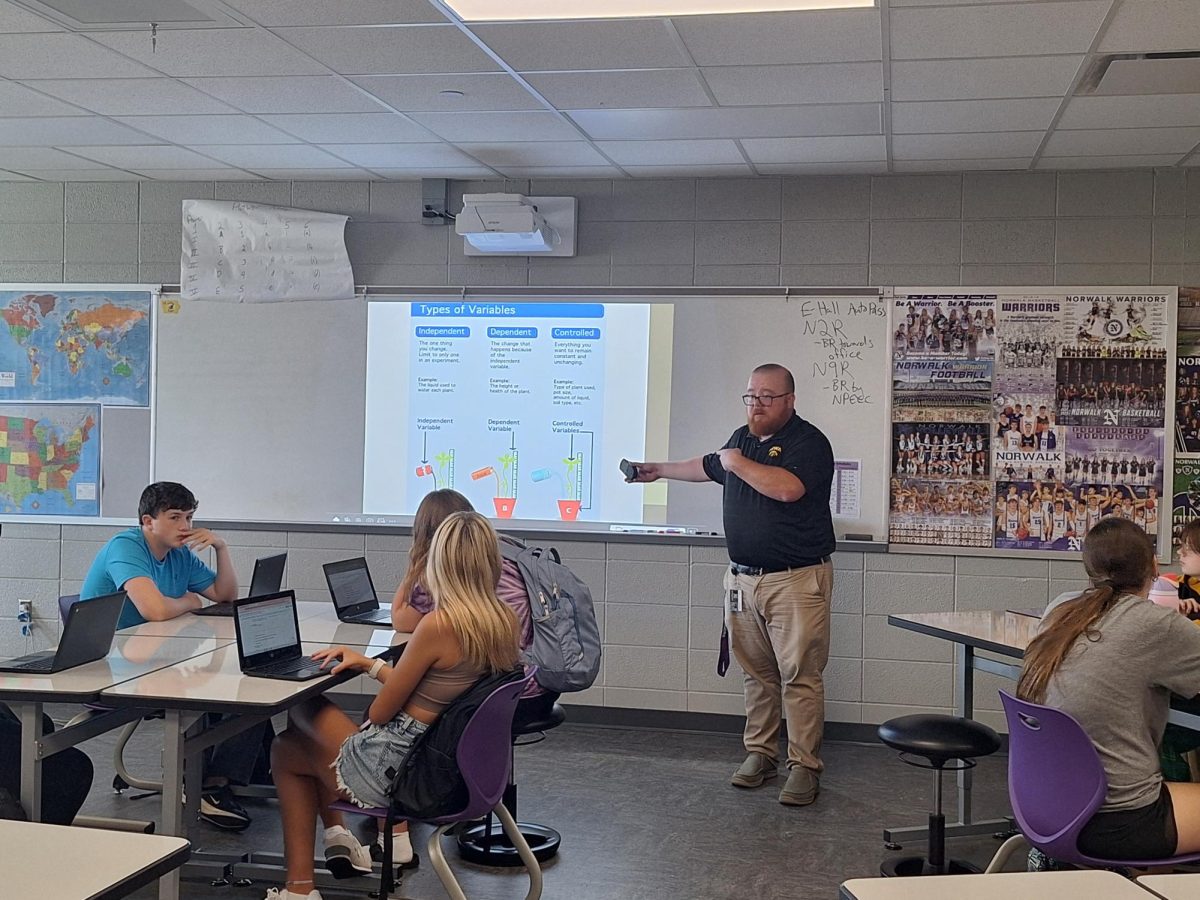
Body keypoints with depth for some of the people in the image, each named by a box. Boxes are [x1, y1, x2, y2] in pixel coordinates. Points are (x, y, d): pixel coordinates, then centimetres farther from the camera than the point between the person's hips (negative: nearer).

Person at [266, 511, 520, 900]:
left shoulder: (439, 625, -25)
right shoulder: (504, 621, -3)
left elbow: (381, 712, -13)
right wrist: (368, 664, 12)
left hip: (395, 770, -8)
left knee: (284, 752, 19)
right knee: (307, 711, 23)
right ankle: (337, 834, 24)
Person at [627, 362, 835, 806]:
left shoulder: (808, 441, -9)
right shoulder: (742, 437, 16)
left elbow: (789, 488, -27)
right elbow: (709, 466, 36)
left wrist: (738, 463, -14)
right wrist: (659, 469, 46)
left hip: (796, 581, -7)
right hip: (743, 578, 7)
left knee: (799, 677, -5)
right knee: (756, 673, 10)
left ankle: (804, 766, 1)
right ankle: (759, 753, 20)